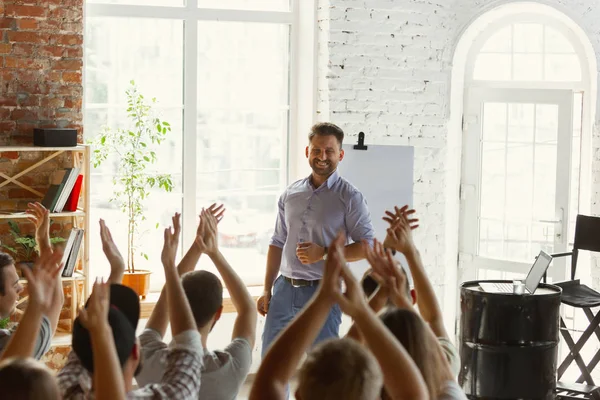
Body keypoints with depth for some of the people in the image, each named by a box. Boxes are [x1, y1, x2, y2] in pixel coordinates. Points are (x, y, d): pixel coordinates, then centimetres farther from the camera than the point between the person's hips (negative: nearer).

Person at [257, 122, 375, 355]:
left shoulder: (349, 197, -4)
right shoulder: (290, 194, 10)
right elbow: (277, 244, 15)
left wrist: (323, 253, -17)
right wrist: (267, 291, 10)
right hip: (284, 288, 5)